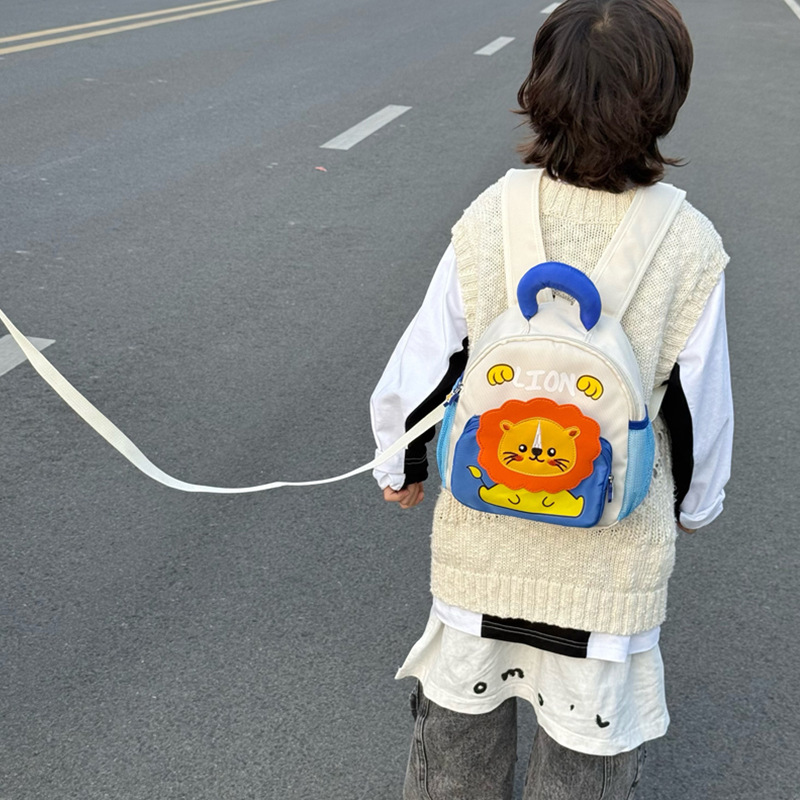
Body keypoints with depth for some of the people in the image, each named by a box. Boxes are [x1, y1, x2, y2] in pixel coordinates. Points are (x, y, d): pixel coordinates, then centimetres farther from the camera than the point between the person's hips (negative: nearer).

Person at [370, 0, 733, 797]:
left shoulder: (488, 222, -15)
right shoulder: (689, 249, -16)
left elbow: (419, 369, -6)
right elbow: (701, 412, -6)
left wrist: (400, 465, 13)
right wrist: (694, 505, 14)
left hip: (481, 540, 1)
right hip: (612, 553, -1)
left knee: (459, 717, 25)